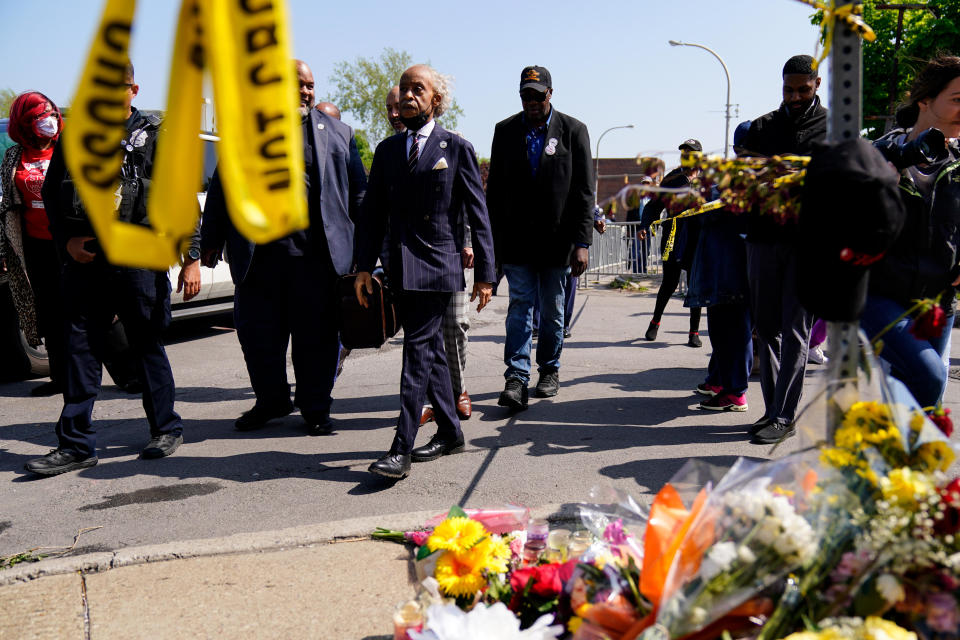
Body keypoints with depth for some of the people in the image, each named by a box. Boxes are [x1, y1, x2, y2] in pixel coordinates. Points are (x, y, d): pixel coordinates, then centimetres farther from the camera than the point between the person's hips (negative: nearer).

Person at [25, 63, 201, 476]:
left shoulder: (157, 136, 4)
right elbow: (51, 194, 18)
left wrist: (191, 260, -5)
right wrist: (66, 240, 2)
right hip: (84, 260, 4)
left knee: (147, 346, 5)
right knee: (80, 348, 3)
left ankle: (167, 429, 20)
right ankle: (76, 445, 9)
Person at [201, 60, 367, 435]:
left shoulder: (338, 133, 12)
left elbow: (359, 193, 11)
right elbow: (221, 189, 13)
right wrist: (211, 241, 9)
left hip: (318, 254, -1)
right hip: (258, 254, 1)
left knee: (318, 335, 4)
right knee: (258, 333, 8)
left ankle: (315, 408, 20)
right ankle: (271, 401, 28)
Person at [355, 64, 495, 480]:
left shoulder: (457, 149, 2)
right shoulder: (387, 150, 14)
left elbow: (477, 214, 0)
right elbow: (373, 213, 14)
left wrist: (484, 274, -4)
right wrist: (364, 266, 5)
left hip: (437, 265, -5)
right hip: (400, 267, 5)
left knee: (419, 349, -11)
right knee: (430, 350, 11)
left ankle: (402, 448, -11)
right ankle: (449, 433, 24)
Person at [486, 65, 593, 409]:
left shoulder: (573, 130, 1)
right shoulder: (505, 130, 6)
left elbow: (584, 192, -2)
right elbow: (494, 190, 8)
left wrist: (582, 242, -9)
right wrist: (492, 238, 3)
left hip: (557, 239, 0)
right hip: (517, 238, 1)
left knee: (552, 310, 10)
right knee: (520, 305, -4)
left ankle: (549, 370, 26)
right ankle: (516, 378, -5)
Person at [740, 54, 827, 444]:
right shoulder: (762, 127, 15)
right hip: (764, 236, 4)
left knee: (795, 330, -5)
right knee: (766, 327, 7)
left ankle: (784, 417, -1)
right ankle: (772, 409, 17)